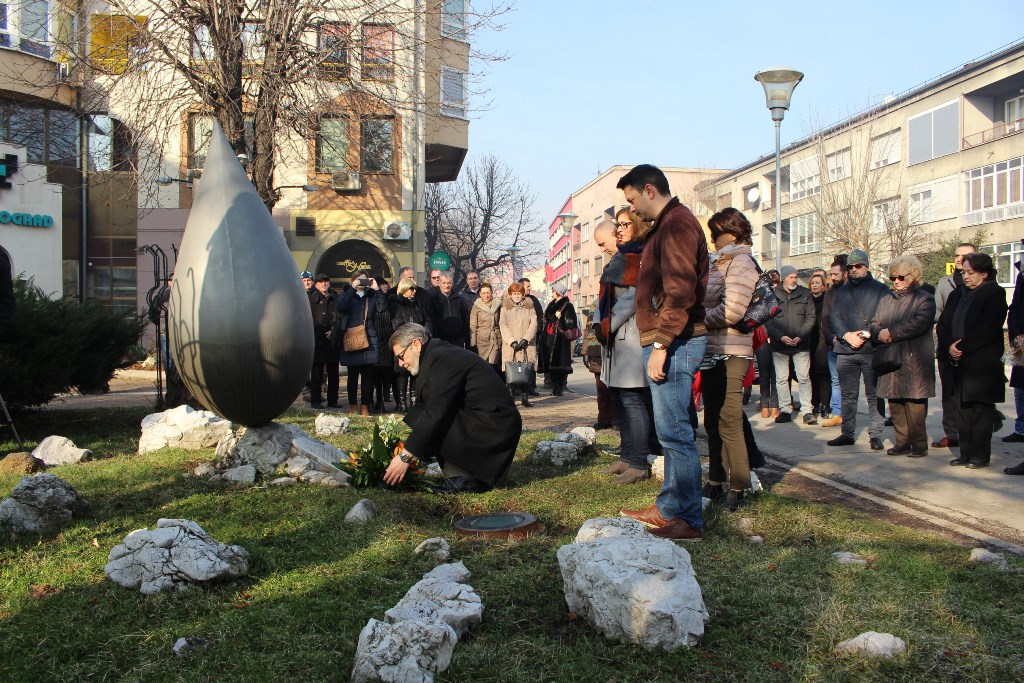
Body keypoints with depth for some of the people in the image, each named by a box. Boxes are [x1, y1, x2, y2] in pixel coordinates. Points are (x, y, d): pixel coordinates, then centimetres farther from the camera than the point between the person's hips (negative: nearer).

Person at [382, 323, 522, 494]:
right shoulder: (439, 355, 15)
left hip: (496, 428, -10)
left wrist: (405, 457, -18)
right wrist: (407, 451, 14)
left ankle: (463, 479, -5)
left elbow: (435, 412, -22)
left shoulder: (441, 358, -15)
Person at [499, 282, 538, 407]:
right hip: (510, 345, -1)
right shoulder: (505, 308, 10)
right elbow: (503, 326, 1)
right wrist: (512, 341, -11)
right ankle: (510, 397, -3)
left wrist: (525, 339, -9)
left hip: (527, 345, 1)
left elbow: (533, 324, 4)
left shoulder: (529, 307, 12)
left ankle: (525, 397, 0)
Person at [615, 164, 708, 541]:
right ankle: (668, 507, 24)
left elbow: (680, 293, -22)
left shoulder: (677, 223, -12)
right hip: (668, 343, 11)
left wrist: (661, 344, -22)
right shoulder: (668, 224, 21)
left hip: (673, 343, -11)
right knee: (671, 430, 15)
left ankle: (688, 520, -1)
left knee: (675, 432, -7)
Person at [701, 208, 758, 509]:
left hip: (730, 354, -9)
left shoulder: (741, 263, -9)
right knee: (713, 422, 14)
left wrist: (699, 320, -8)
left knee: (728, 423, -5)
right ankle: (716, 481, 23)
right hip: (712, 352, 9)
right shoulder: (718, 263, 18)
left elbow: (731, 311, -19)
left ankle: (737, 487, 4)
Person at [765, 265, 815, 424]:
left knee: (804, 377, -2)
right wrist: (781, 336, -13)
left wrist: (800, 336, -9)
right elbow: (768, 320, -1)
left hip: (801, 344, 0)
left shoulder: (805, 293, 7)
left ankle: (806, 410, 3)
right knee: (781, 379, 3)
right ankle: (785, 410, 10)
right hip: (779, 345, 0)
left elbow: (810, 317, 4)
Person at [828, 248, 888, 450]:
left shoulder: (880, 289, 5)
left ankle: (876, 434, 2)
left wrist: (867, 334, -16)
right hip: (845, 351, 4)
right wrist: (846, 335, -7)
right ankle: (847, 433, 15)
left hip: (871, 350, -4)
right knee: (848, 395, 8)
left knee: (874, 395, -2)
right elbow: (833, 317, 9)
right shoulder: (841, 291, 18)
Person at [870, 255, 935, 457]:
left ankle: (919, 444, 4)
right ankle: (902, 442, 15)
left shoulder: (924, 299, 1)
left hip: (914, 363, -6)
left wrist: (891, 332, -16)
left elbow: (920, 323, -16)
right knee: (895, 405, 7)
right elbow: (875, 324, 13)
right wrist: (879, 334, -11)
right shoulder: (885, 300, 20)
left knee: (915, 405, -5)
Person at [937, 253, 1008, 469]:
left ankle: (980, 455, 5)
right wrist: (949, 346, -7)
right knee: (962, 408, 7)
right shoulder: (957, 294, 15)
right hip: (958, 362, 6)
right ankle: (966, 453, 13)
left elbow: (989, 328, -15)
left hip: (982, 364, -6)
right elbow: (943, 324, 10)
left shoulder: (994, 293, -4)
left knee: (981, 409, -1)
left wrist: (963, 346, -16)